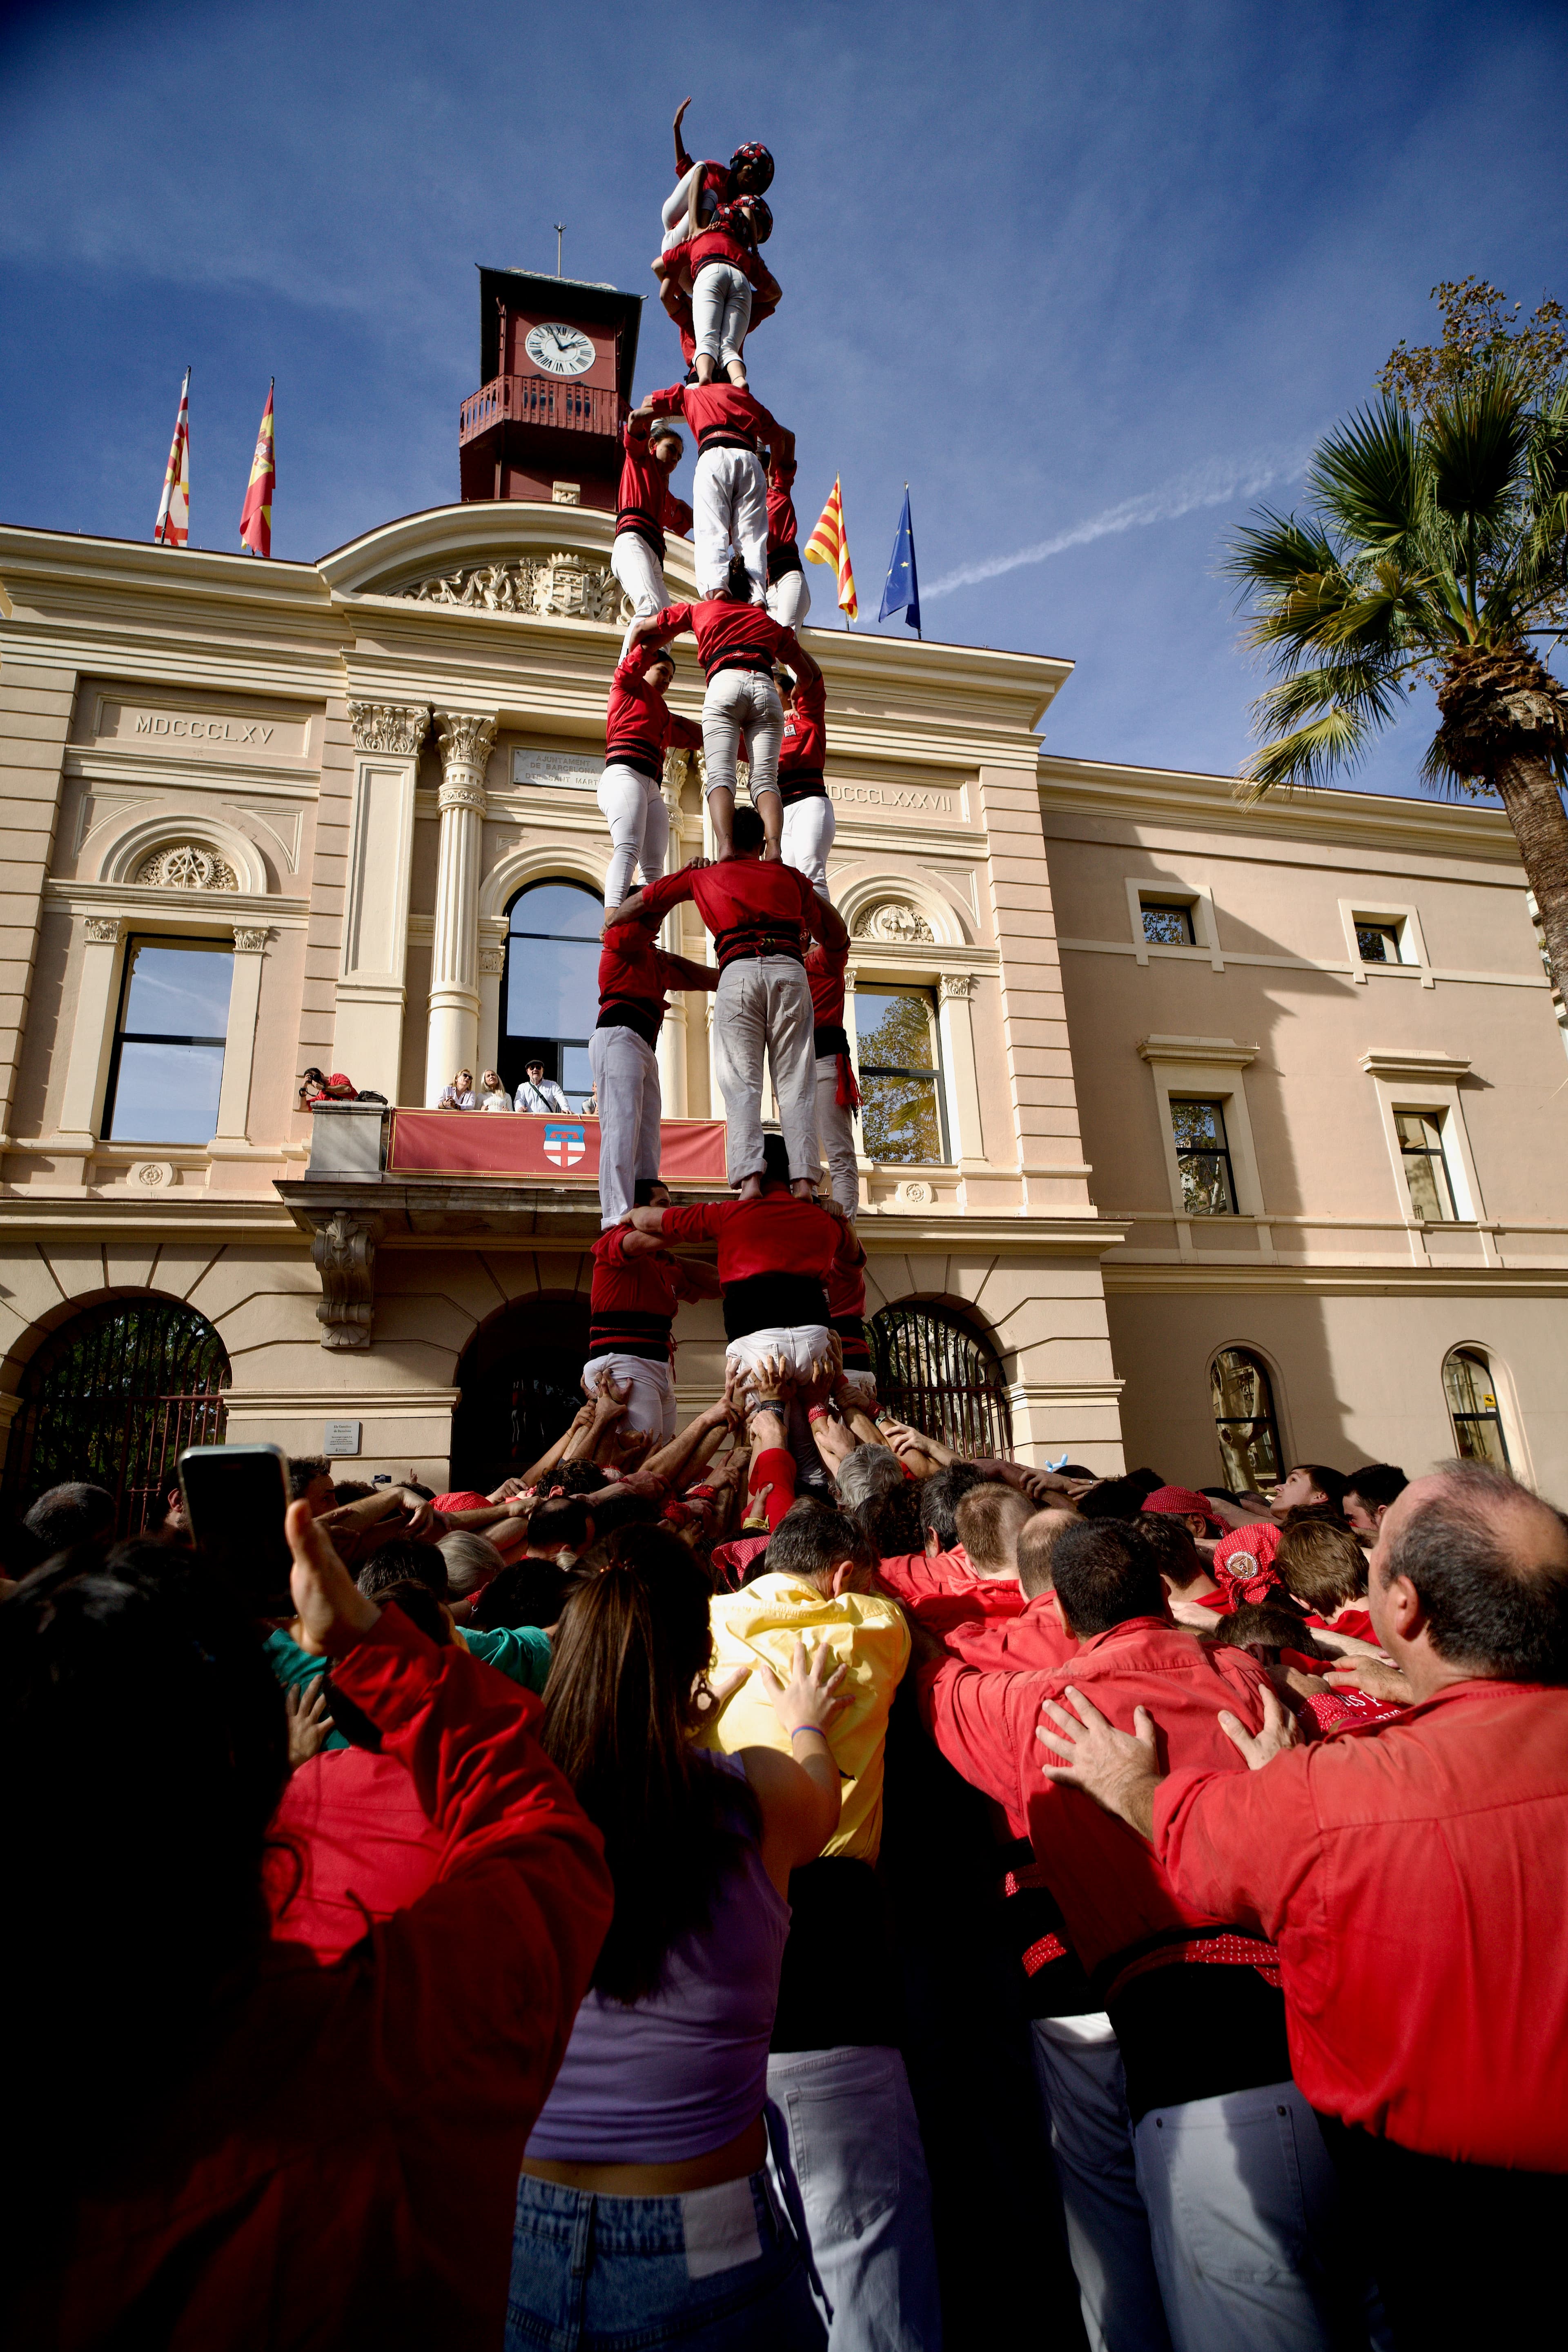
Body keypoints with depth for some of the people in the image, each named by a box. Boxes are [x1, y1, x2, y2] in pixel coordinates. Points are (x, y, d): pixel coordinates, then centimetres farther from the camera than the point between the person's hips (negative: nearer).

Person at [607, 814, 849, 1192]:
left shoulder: (704, 876, 24)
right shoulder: (789, 876, 27)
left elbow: (641, 900, 26)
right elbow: (837, 937, 30)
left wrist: (610, 924, 45)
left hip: (739, 972, -1)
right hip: (790, 971, 1)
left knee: (742, 1084, -4)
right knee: (796, 1084, -1)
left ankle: (750, 1179, -20)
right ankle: (804, 1182, -13)